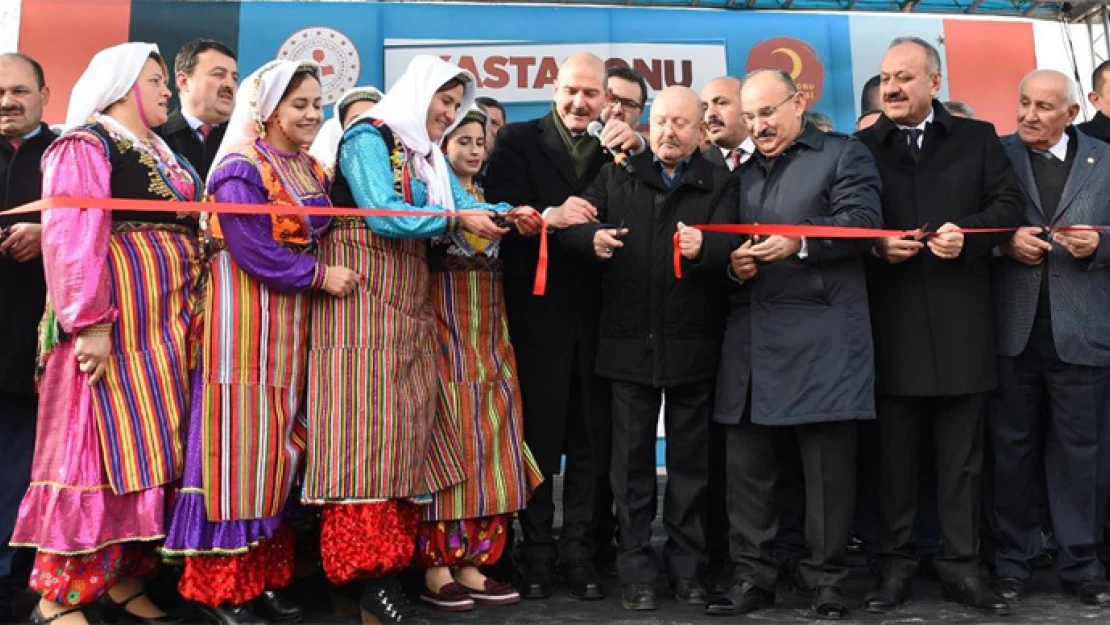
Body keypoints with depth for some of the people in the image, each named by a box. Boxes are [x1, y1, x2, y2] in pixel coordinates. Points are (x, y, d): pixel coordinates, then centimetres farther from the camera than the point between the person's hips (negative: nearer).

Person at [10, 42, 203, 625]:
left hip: (165, 326, 8)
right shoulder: (85, 145, -5)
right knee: (101, 451, -6)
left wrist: (185, 320, 13)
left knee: (146, 452, 8)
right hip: (113, 325, -8)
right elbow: (71, 237, -15)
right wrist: (89, 322, -22)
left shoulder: (162, 155, 21)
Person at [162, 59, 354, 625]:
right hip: (245, 318, -8)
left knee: (277, 444, 9)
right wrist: (321, 276, -11)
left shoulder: (312, 172, 14)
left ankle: (262, 576, 19)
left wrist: (326, 275, 1)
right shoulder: (242, 168, -11)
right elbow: (256, 253, -17)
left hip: (290, 321, 8)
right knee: (240, 441, -4)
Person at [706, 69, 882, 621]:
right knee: (746, 463, 5)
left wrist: (799, 241, -18)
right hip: (750, 337, 5)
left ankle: (826, 580, 13)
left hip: (821, 337, -5)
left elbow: (863, 222, -7)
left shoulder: (844, 155, 6)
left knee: (828, 465, 0)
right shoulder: (742, 174, 23)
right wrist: (732, 262, 2)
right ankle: (752, 575, 15)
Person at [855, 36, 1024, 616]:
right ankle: (895, 562, 15)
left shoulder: (977, 137, 12)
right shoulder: (861, 146, 10)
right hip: (892, 320, 0)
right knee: (895, 451, 5)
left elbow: (1009, 203, 4)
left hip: (960, 318, 1)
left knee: (961, 452, 7)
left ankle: (961, 565, 17)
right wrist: (875, 246, -14)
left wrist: (967, 233, -13)